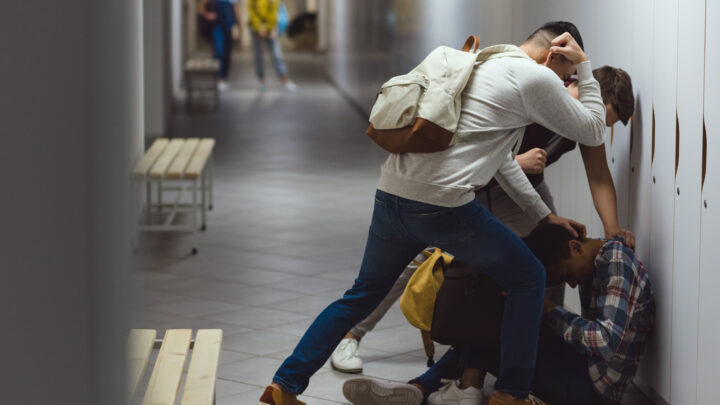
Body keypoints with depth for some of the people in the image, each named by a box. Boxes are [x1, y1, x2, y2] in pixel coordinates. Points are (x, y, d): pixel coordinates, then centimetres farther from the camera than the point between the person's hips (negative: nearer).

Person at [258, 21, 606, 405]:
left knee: (361, 296, 23)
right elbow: (592, 132, 7)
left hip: (391, 195, 8)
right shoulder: (535, 77, -3)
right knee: (528, 279, 12)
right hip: (443, 207, -8)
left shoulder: (482, 64, 25)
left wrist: (544, 214, 30)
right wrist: (584, 66, 15)